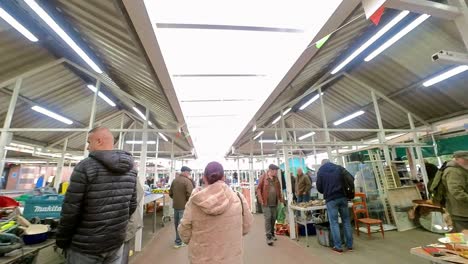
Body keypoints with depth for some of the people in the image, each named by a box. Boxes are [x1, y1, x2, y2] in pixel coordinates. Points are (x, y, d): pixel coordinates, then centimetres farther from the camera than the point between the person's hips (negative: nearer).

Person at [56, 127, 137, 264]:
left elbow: (70, 210, -15)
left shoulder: (85, 167, -17)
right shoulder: (130, 169, -2)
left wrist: (62, 241, 1)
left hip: (86, 246, -4)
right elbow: (132, 205, 5)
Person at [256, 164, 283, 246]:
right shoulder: (263, 177, -11)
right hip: (266, 203, -6)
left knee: (273, 218, 14)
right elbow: (258, 189, -10)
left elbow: (279, 189, 17)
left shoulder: (276, 178, 6)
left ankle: (272, 234, 30)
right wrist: (261, 200, -15)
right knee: (268, 218, -5)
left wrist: (281, 198, 13)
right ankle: (268, 237, 3)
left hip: (274, 202, 6)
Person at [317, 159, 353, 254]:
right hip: (342, 197, 3)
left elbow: (319, 187, 2)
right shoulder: (339, 168, 10)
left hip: (331, 199, -3)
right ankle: (349, 245, 19)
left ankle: (338, 247, 5)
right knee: (346, 220, 12)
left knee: (334, 222, 3)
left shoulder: (320, 171, 3)